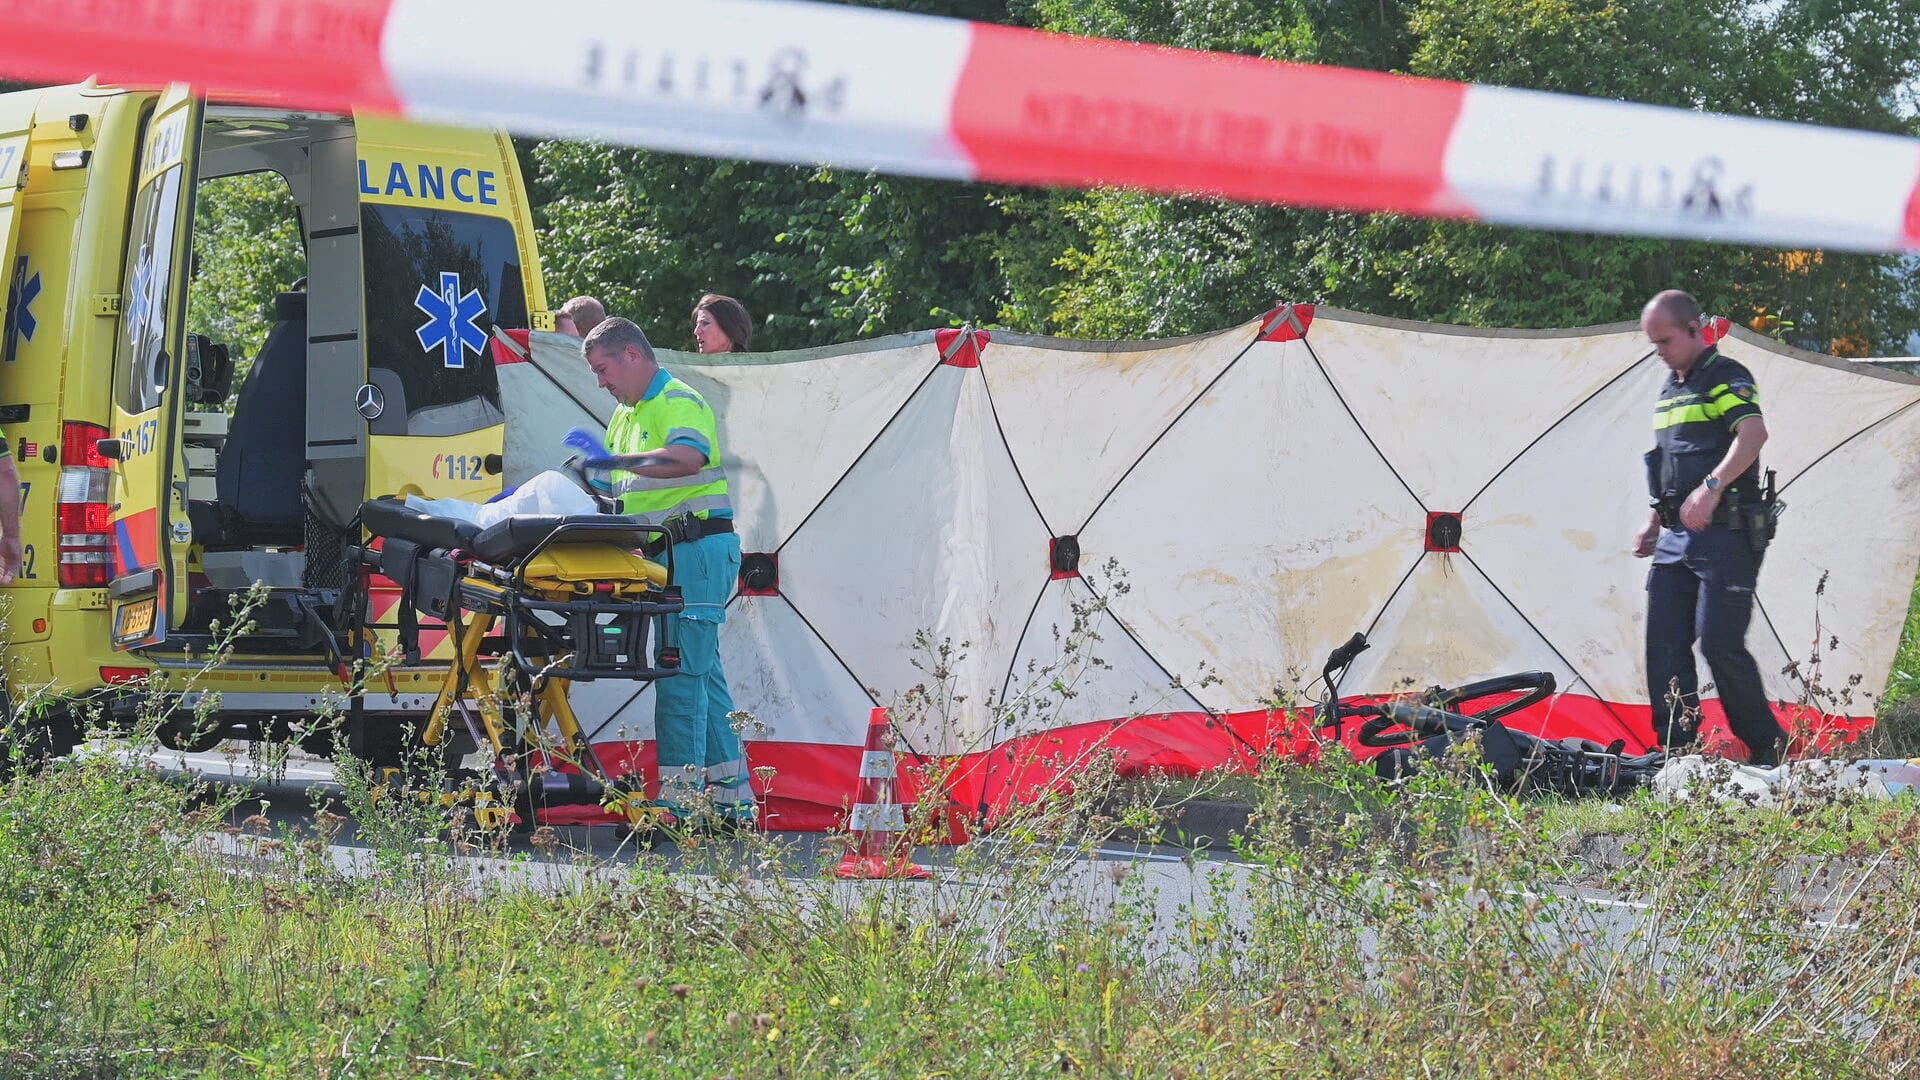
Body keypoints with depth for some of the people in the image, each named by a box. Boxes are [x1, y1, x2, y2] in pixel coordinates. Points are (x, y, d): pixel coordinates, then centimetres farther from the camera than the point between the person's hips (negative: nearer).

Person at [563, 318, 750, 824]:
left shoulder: (678, 401, -10)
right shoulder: (627, 413, 22)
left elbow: (689, 458, -30)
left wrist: (614, 459, -32)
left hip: (697, 547, -10)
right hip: (666, 552, 10)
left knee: (681, 673, -12)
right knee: (704, 673, 11)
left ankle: (678, 801, -13)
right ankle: (733, 797, 15)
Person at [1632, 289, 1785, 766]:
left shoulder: (1725, 377, -7)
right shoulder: (1669, 391, 20)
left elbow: (1754, 433, -25)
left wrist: (1711, 487, -36)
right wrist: (1654, 523, 23)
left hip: (1725, 533, -9)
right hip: (1677, 535, 9)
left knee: (1720, 642, -14)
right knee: (1665, 645, 2)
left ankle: (1769, 750, -2)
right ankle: (1675, 752, 5)